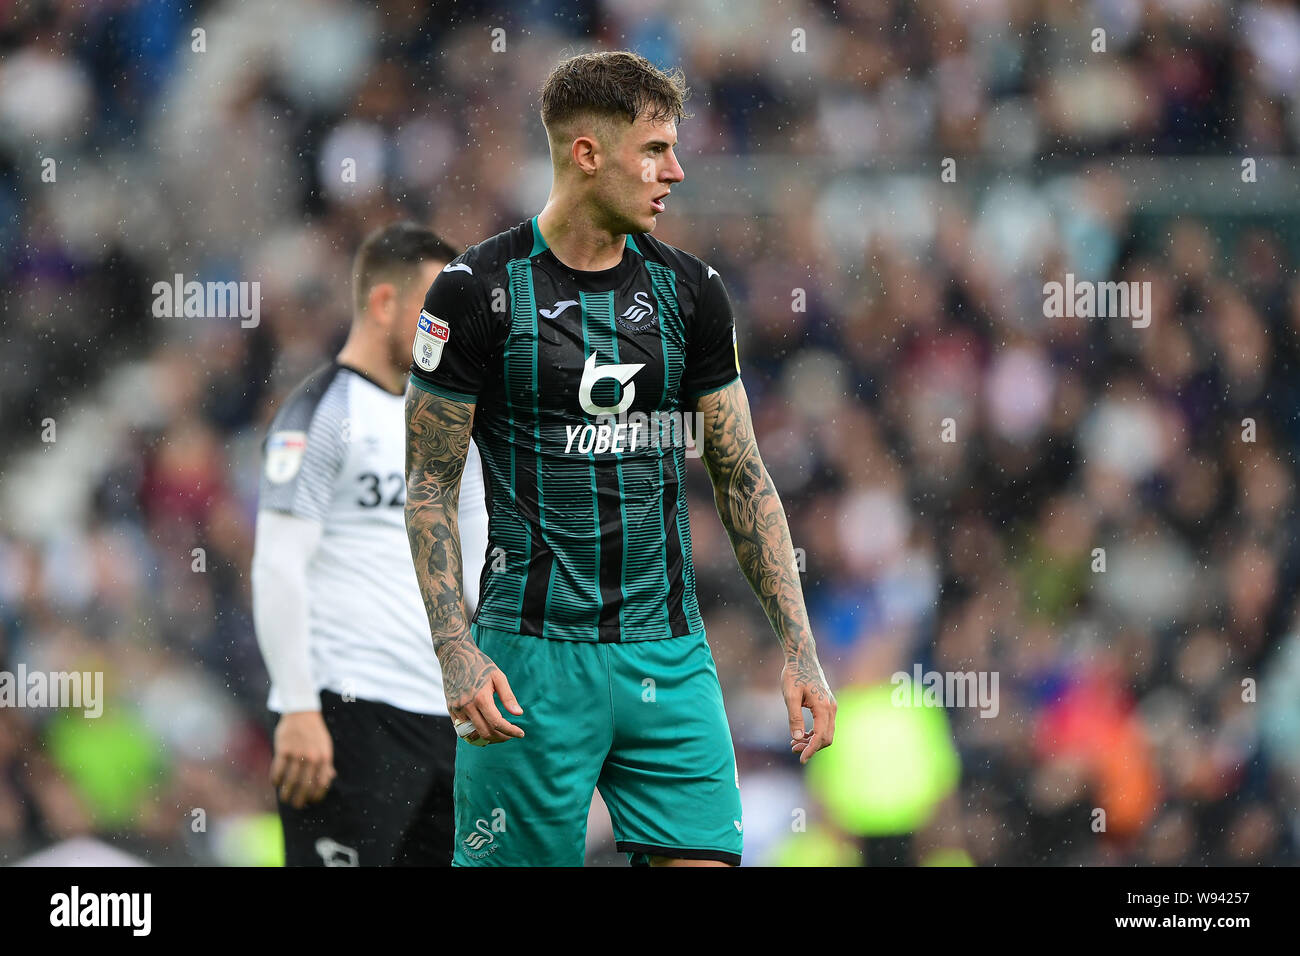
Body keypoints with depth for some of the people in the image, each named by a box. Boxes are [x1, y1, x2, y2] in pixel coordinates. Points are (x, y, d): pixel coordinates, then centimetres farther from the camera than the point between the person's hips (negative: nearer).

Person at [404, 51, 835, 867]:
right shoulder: (479, 290, -5)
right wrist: (458, 654, -14)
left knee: (704, 857, -4)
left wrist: (800, 649, 6)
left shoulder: (690, 290, 8)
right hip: (535, 651, -4)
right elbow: (430, 487, -3)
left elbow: (743, 478, 12)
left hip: (670, 649, 4)